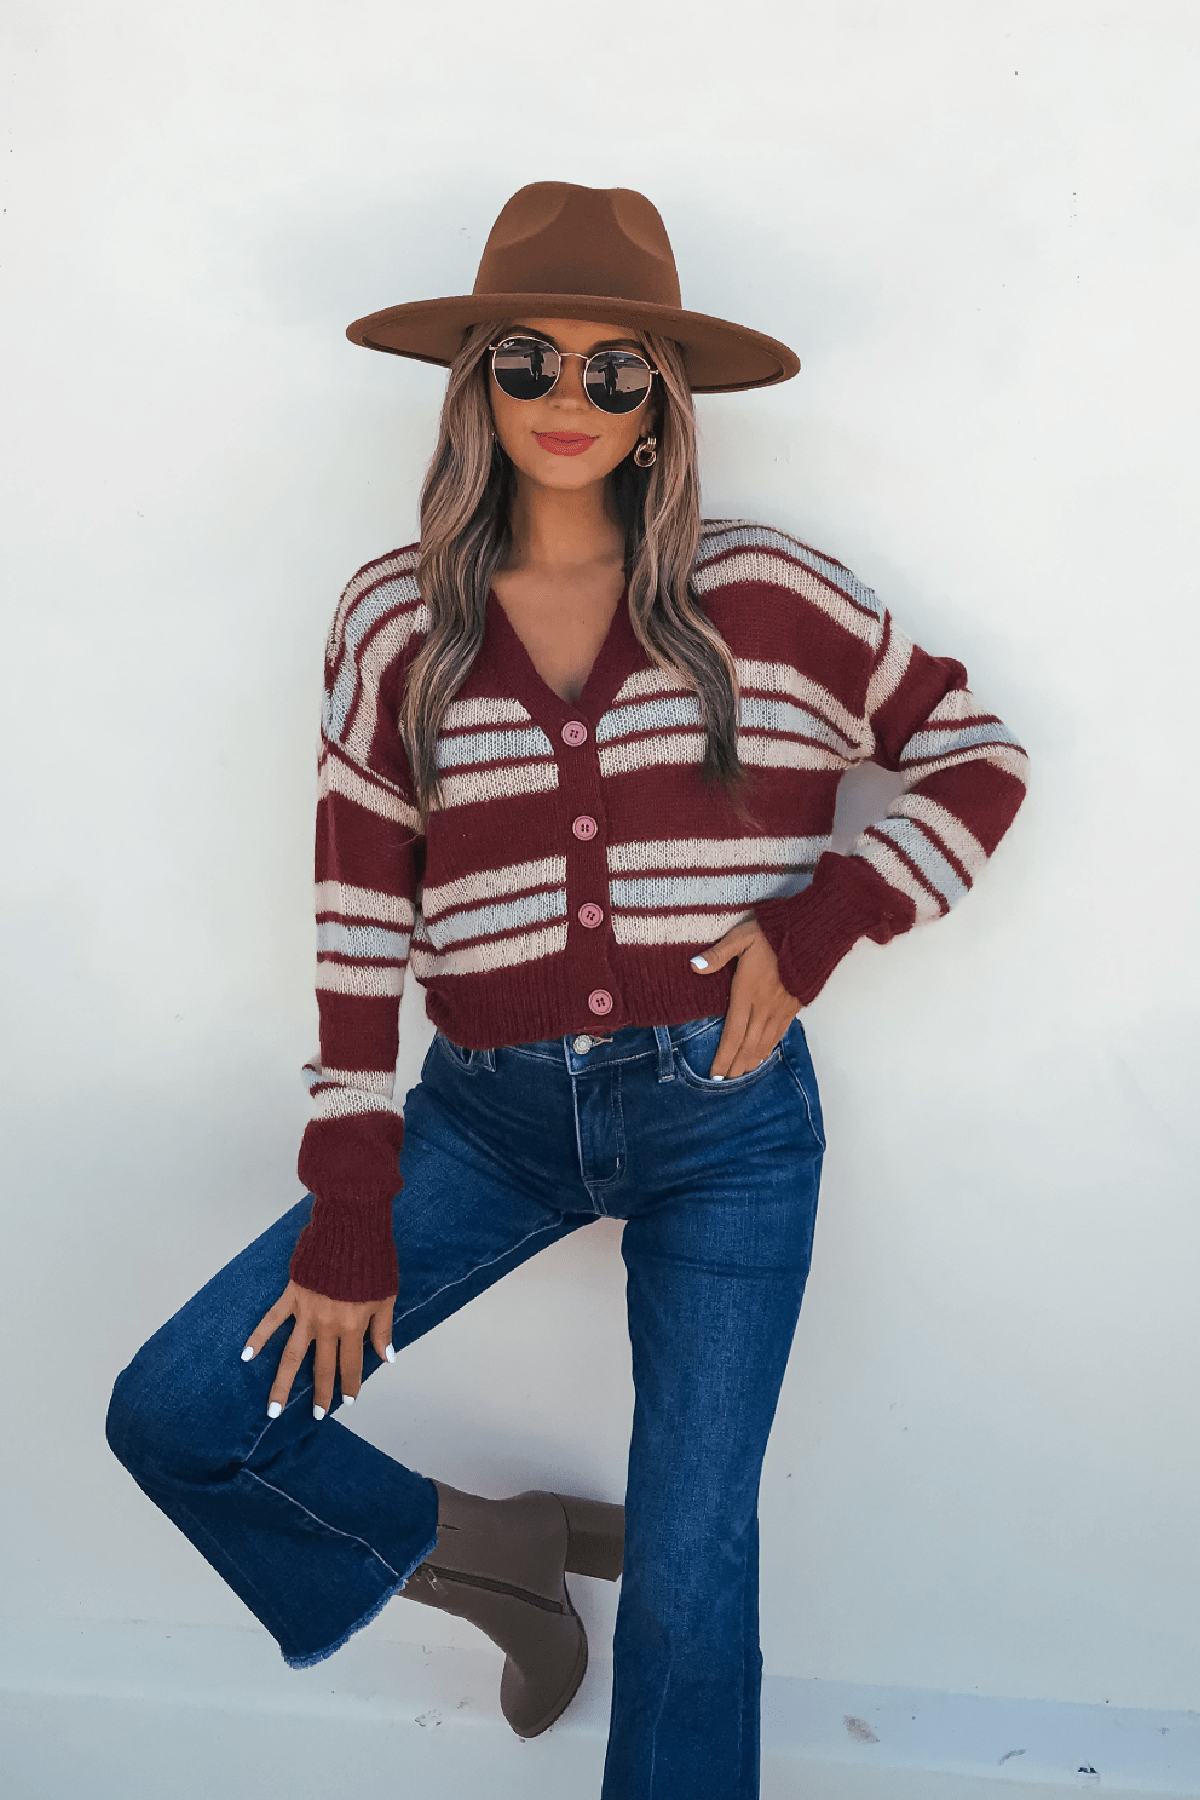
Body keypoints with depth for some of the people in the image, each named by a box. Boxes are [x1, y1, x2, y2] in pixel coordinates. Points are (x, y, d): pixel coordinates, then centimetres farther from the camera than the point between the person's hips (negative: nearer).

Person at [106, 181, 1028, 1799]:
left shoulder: (768, 599, -3)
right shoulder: (394, 623, 0)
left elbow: (980, 760, 7)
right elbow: (358, 926, 0)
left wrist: (816, 926, -9)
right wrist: (350, 1218, -1)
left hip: (727, 1118, -2)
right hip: (491, 1113, 2)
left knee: (688, 1573, 2)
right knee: (175, 1415, -3)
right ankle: (480, 1548, 22)